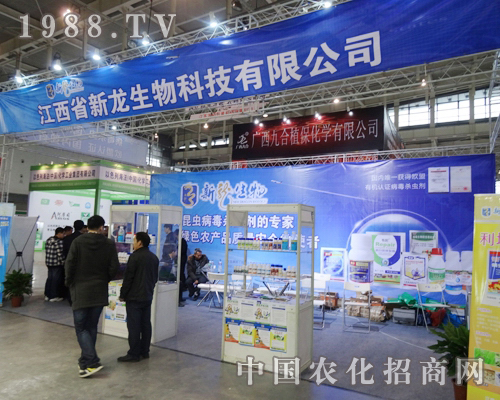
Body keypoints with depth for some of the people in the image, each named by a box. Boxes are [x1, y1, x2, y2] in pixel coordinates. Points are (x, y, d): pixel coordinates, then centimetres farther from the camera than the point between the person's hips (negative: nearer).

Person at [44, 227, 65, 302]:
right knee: (56, 279, 1)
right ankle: (54, 296, 8)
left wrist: (48, 261, 19)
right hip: (57, 264, -8)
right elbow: (60, 254, -18)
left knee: (49, 278, 16)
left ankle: (47, 295, 23)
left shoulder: (48, 240, 10)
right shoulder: (59, 242, -17)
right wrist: (63, 262, -8)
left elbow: (47, 252, 14)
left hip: (49, 263, 8)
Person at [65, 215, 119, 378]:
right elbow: (114, 268, -5)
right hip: (100, 292, 2)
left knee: (81, 327, 4)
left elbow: (69, 265, -9)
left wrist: (69, 283, 7)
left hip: (80, 291, -2)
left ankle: (91, 362, -6)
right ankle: (85, 361, 23)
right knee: (91, 327, 15)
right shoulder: (109, 244, -4)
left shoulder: (78, 242, -7)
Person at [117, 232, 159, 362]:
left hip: (134, 297, -8)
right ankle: (144, 351, 17)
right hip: (148, 296, 8)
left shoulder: (135, 256, -14)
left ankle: (134, 354, 2)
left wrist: (122, 295, -5)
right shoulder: (154, 258, 10)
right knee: (146, 324, 11)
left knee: (134, 326, -2)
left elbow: (128, 278, -13)